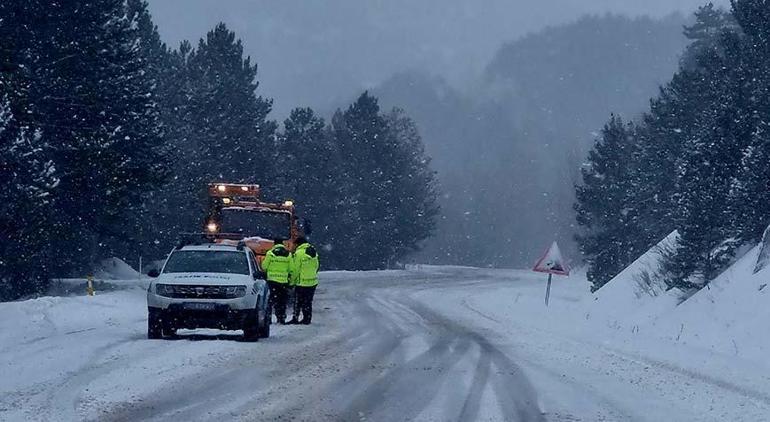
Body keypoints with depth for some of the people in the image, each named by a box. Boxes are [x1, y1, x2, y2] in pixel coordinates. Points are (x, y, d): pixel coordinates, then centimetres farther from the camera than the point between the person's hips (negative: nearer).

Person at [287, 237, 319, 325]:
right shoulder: (314, 252, 7)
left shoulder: (299, 253, -14)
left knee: (298, 302, 3)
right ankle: (307, 319, 14)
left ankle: (295, 318, 3)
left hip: (302, 282, -6)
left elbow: (295, 270, -12)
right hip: (313, 282, 6)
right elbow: (316, 267, 14)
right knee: (308, 302, 12)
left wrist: (292, 281, -3)